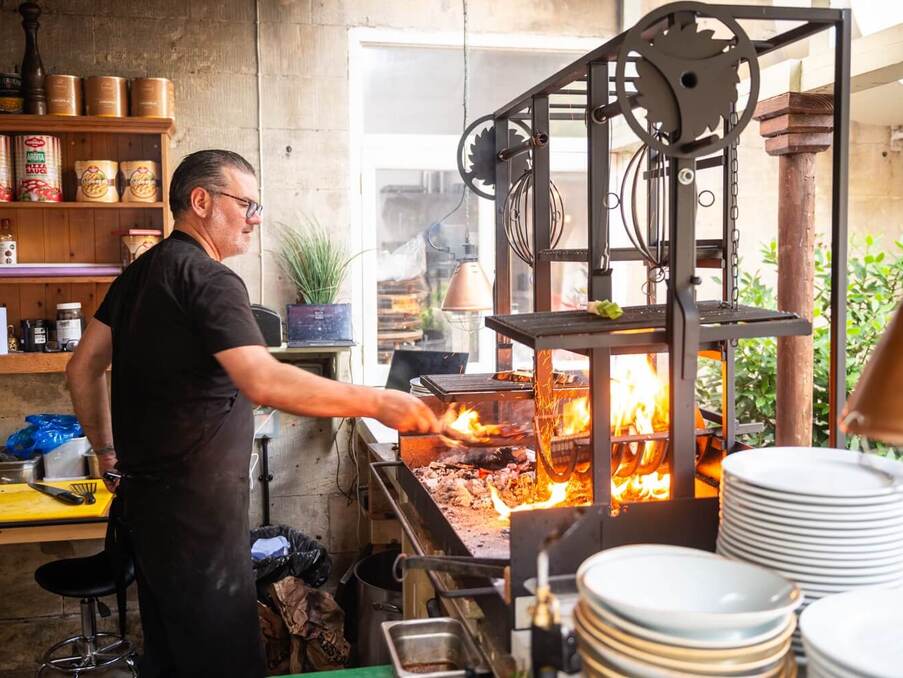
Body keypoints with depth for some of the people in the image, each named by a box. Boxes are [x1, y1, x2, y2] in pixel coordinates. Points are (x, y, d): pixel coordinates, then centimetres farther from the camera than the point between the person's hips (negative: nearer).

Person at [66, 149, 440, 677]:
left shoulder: (141, 272, 11)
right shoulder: (209, 279, -18)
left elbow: (84, 368, 15)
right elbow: (263, 381, -31)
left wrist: (107, 448, 19)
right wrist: (375, 403, -29)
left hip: (146, 490, 10)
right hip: (195, 506, -10)